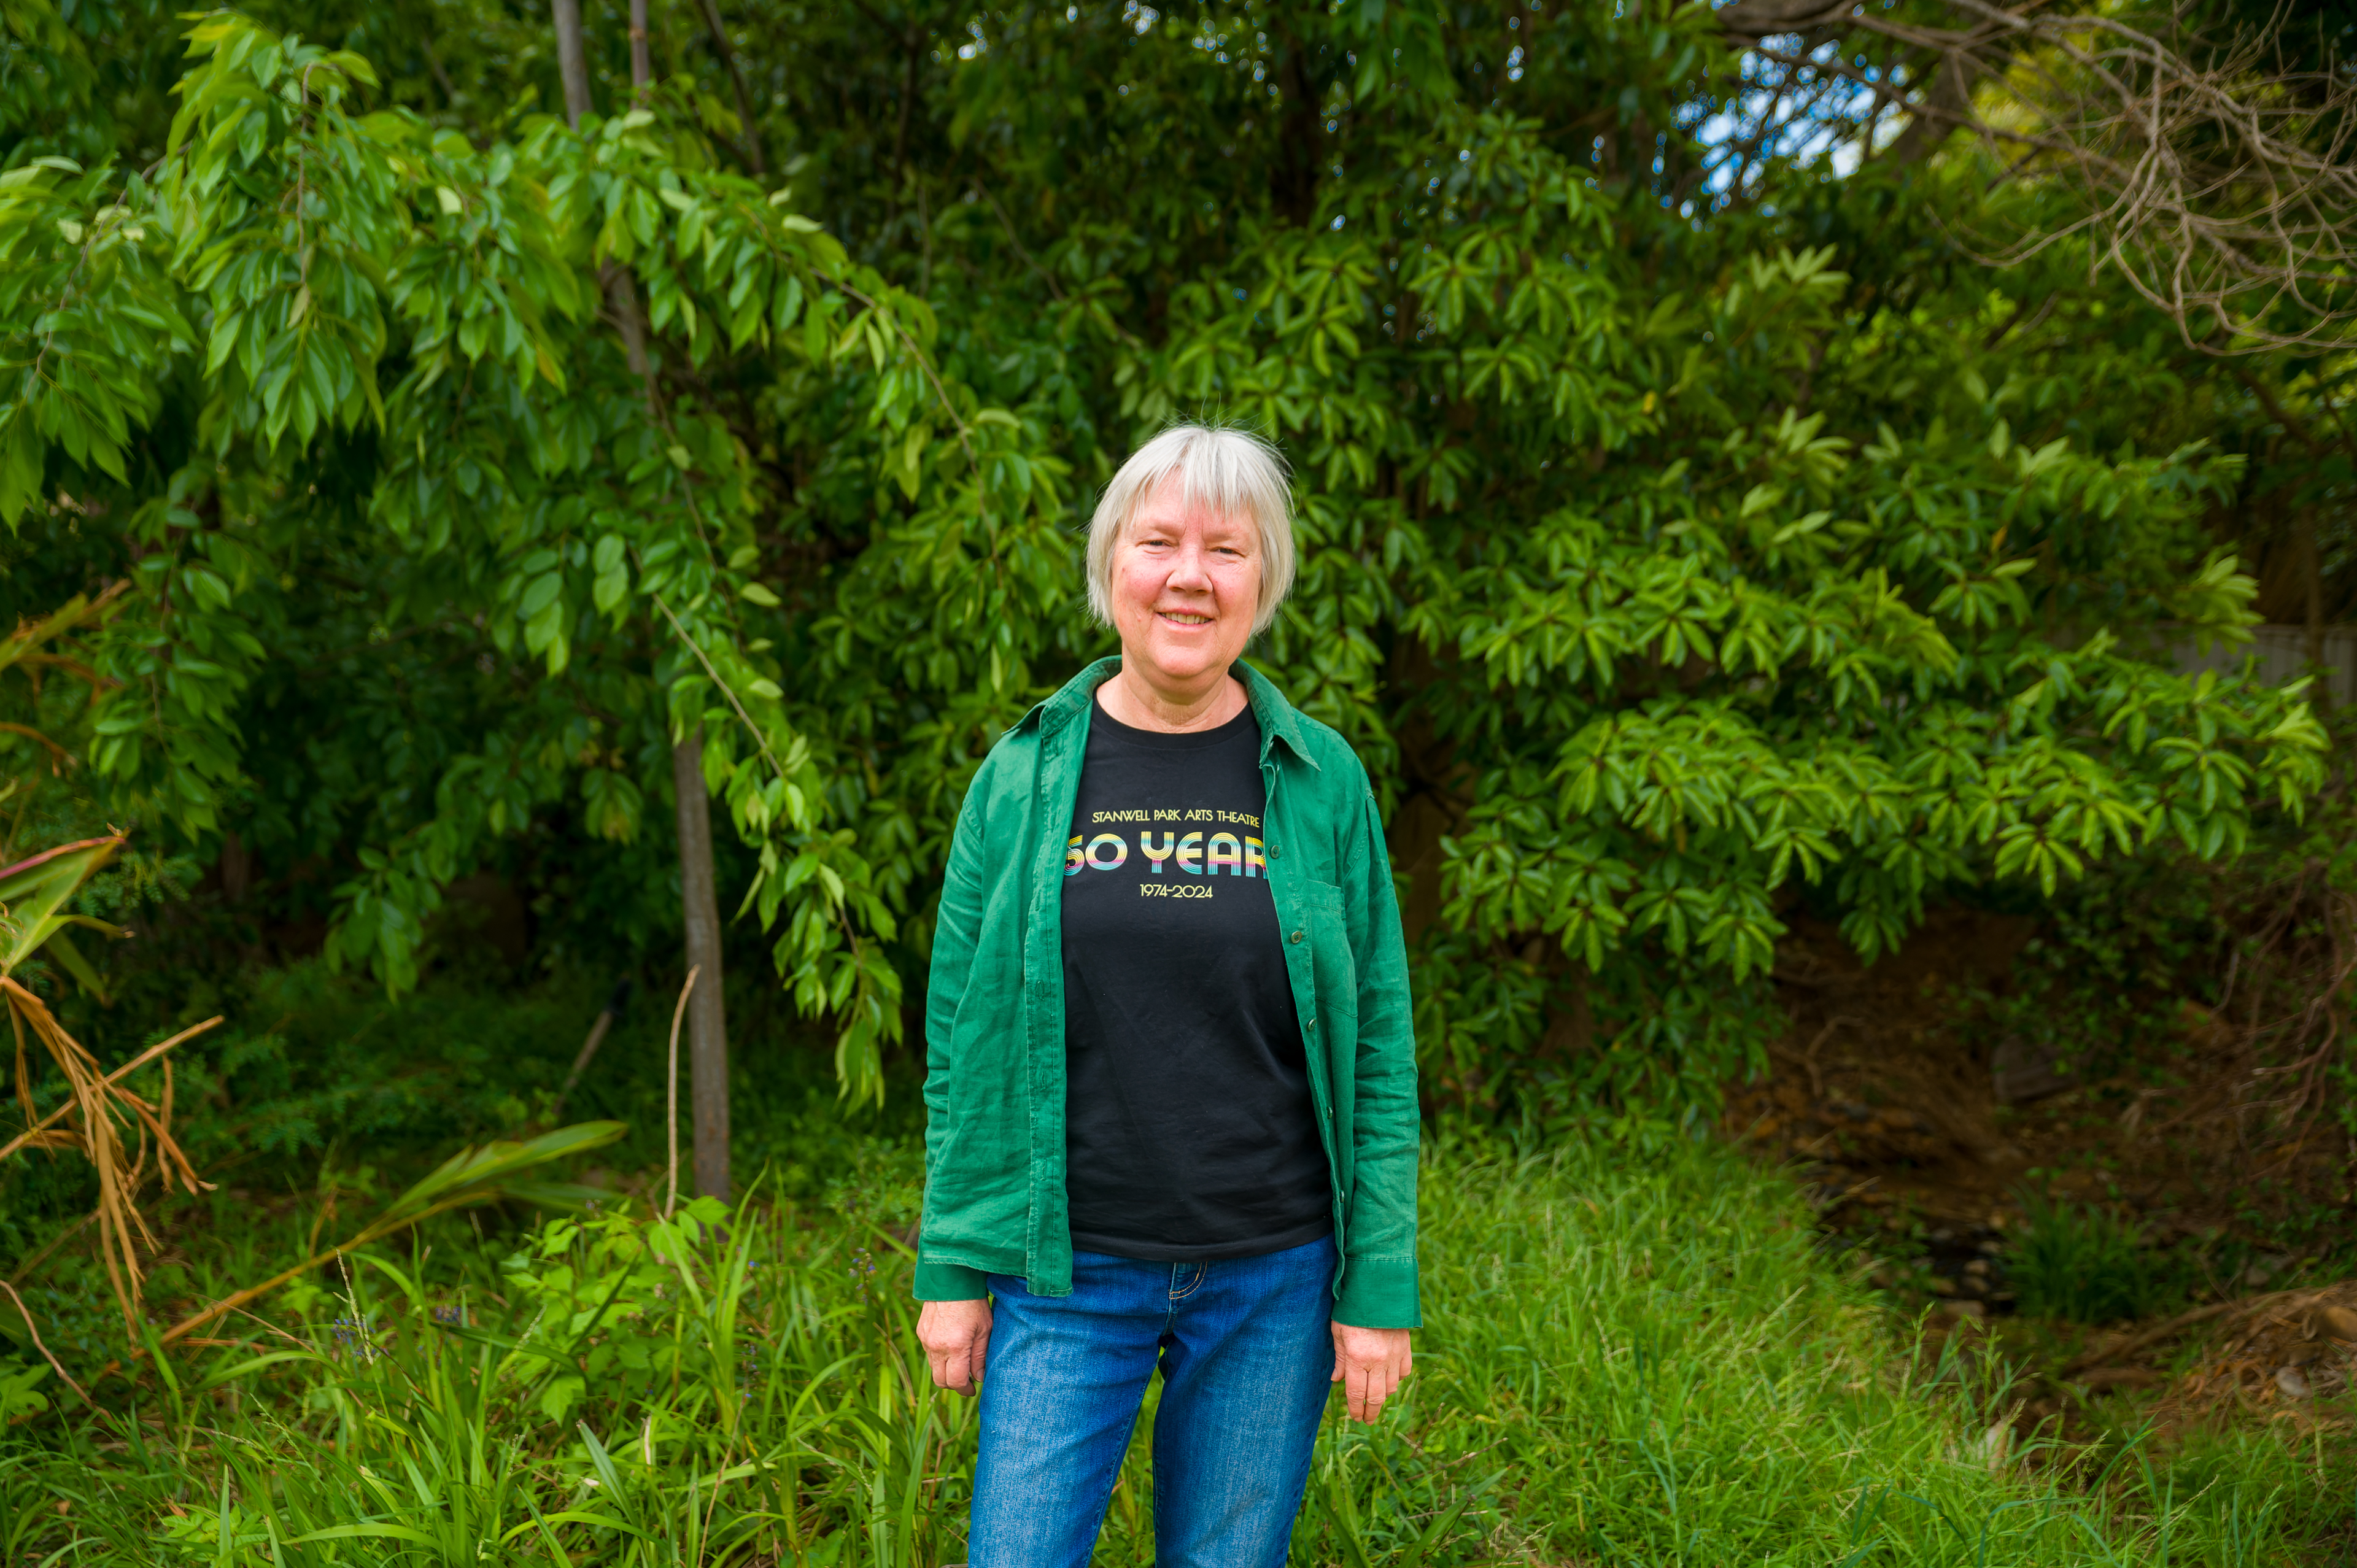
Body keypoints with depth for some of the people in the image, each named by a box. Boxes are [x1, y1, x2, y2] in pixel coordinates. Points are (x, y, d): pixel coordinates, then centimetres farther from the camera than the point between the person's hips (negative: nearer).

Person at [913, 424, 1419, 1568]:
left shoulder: (1322, 782, -2)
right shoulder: (1024, 776, -1)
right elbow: (959, 1038, 2)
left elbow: (1378, 1048, -1)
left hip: (1273, 1277, 0)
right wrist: (950, 1269, 1)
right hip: (1066, 1275, 0)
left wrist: (1380, 1287, -3)